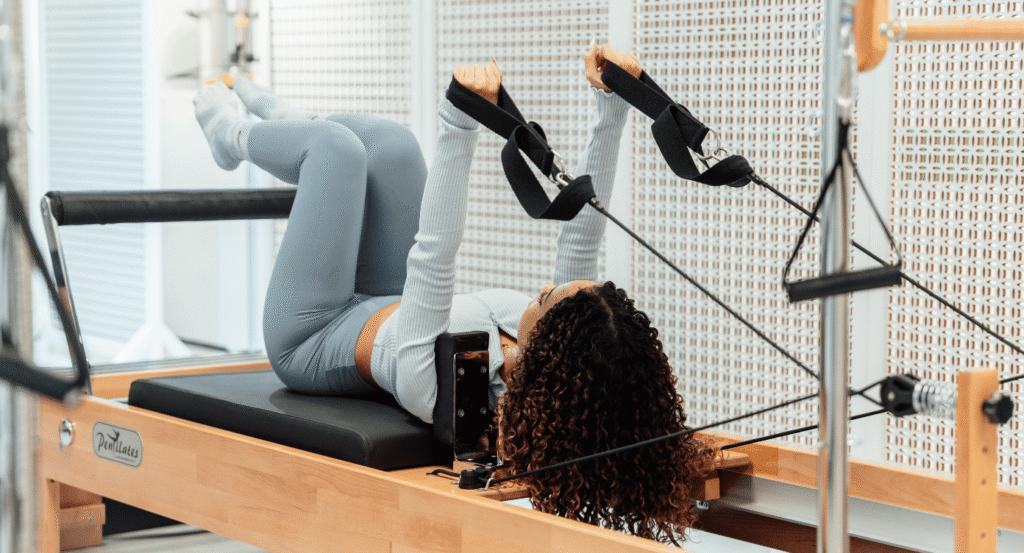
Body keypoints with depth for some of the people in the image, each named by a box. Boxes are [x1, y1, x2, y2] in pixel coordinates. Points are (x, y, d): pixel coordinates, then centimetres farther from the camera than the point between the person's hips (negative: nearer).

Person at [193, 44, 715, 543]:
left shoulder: (437, 384, -48)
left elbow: (433, 253, -52)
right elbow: (582, 230, -31)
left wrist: (461, 121, -56)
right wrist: (612, 104, -38)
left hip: (312, 340, -5)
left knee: (336, 144, 0)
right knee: (387, 140, 4)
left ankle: (234, 136, 36)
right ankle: (278, 120, 39)